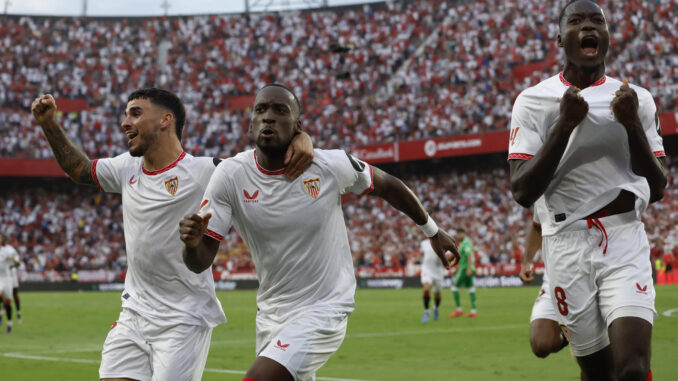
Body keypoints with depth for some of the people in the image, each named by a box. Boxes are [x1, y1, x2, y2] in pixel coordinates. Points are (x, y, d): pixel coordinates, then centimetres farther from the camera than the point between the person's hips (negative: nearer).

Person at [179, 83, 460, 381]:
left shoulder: (330, 166, -14)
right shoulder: (230, 175, -10)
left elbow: (386, 185, 7)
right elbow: (200, 263, -10)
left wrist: (432, 231, 20)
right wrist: (192, 242, -35)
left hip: (324, 310, -4)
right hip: (271, 311, 4)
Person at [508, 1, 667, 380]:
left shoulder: (636, 100, 8)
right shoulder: (534, 102, 3)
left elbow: (658, 189, 5)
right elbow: (523, 192, -5)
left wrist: (633, 125, -9)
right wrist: (564, 125, -14)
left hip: (625, 243, 0)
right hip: (568, 245, 0)